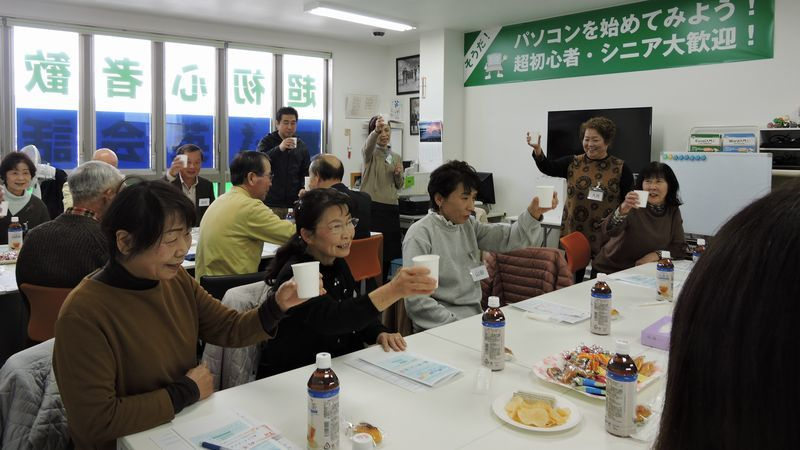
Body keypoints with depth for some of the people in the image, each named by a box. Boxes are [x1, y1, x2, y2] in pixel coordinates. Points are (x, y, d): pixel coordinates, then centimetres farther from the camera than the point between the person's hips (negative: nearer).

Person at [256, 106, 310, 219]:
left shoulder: (301, 145, 13)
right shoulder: (266, 142, 3)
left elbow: (305, 172, 16)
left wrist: (303, 189, -3)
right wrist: (279, 148, -27)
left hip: (294, 202, 3)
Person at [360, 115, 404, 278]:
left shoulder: (397, 157, 17)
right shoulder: (370, 153, 1)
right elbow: (369, 144, -25)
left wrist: (398, 174, -1)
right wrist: (376, 130, -45)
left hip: (391, 208, 5)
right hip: (371, 207, -5)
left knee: (388, 253, 6)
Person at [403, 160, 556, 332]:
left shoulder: (468, 225, 10)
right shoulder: (420, 234, -12)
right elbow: (415, 300, -17)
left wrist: (533, 214, -8)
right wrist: (456, 325, -21)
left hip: (475, 316, 8)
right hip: (440, 325, -7)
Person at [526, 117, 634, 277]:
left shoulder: (620, 168, 2)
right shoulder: (573, 163, 7)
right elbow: (548, 167, -7)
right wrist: (537, 149, -25)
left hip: (605, 237, -1)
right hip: (574, 233, 2)